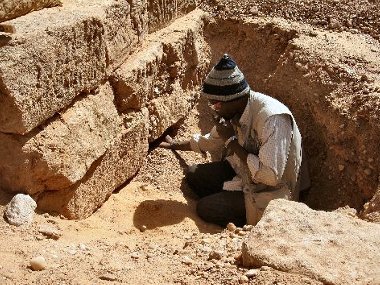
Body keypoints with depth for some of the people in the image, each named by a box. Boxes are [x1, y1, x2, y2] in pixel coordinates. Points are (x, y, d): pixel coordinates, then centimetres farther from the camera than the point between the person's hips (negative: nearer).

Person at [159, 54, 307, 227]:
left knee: (205, 208, -16)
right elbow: (212, 141, 18)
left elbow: (270, 176, -37)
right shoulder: (233, 111, -5)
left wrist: (232, 141, -29)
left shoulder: (271, 118, -32)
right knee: (194, 175, 0)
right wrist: (176, 145, 23)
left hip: (272, 191, -8)